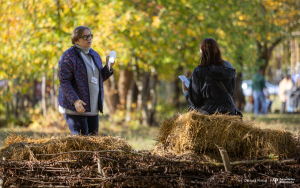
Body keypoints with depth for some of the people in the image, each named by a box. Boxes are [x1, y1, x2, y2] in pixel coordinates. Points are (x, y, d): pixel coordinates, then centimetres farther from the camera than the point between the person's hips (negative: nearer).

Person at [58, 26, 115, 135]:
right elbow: (64, 82, -17)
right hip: (73, 108, -7)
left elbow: (100, 78, 20)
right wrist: (75, 101, -29)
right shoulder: (68, 56, -10)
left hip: (92, 108, 7)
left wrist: (108, 68, -1)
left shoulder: (94, 55, 12)